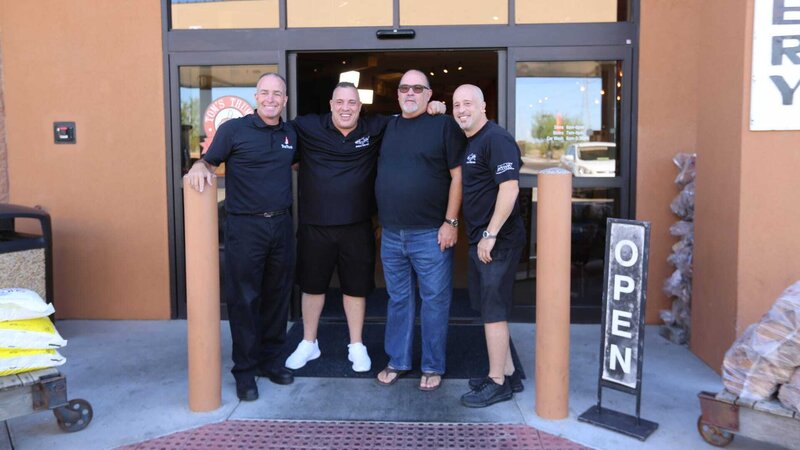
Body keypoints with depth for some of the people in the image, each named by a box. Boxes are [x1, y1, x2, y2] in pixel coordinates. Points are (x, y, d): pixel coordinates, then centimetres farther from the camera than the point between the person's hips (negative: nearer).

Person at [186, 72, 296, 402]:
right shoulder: (234, 129, -4)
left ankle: (269, 359, 27)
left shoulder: (291, 134, 10)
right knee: (244, 299, 1)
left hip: (281, 224, 5)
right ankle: (245, 370, 13)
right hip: (245, 226, -5)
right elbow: (209, 162, -1)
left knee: (277, 296, 12)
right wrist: (198, 168, -21)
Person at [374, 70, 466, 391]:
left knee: (434, 300, 4)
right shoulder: (389, 127, 13)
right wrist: (383, 219, 12)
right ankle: (397, 361, 27)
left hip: (430, 233, -5)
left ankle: (433, 367, 18)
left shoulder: (444, 125, -3)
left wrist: (450, 222, -13)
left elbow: (457, 176, -8)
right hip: (391, 233, 5)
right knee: (398, 299, 14)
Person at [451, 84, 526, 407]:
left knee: (493, 311, -2)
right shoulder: (469, 142, 15)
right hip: (479, 239, 10)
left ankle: (497, 383, 10)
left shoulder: (496, 139, -14)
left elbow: (509, 188, -23)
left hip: (497, 240, -10)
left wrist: (490, 235, -23)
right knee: (488, 307, 16)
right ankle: (508, 374, 28)